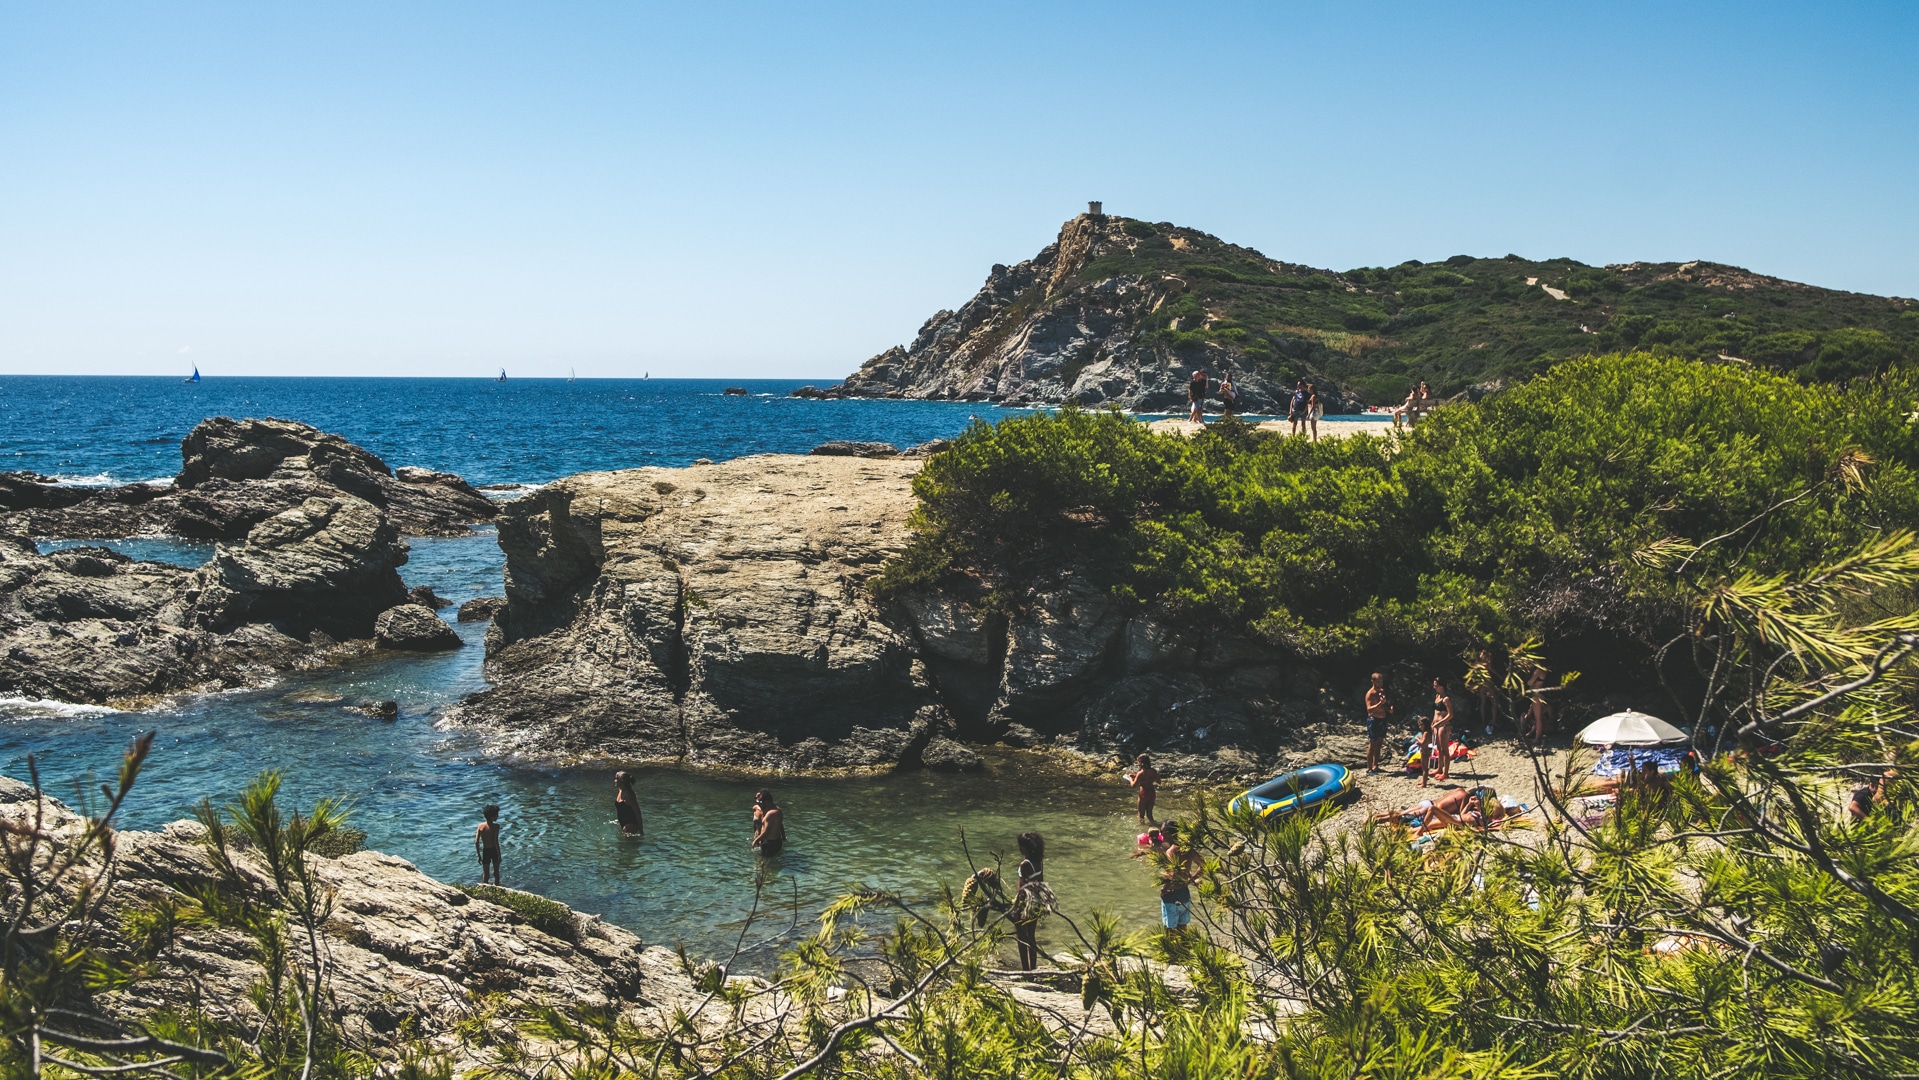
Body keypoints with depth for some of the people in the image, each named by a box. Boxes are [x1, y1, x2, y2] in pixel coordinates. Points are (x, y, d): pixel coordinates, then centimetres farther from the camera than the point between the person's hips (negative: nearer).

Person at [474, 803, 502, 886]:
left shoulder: (480, 826, -5)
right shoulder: (495, 826, -17)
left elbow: (476, 842, -5)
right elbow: (496, 842, -20)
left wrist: (479, 855, 5)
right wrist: (499, 855, -11)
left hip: (485, 851, 2)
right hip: (494, 850, -2)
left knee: (485, 873, 15)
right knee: (496, 872, 17)